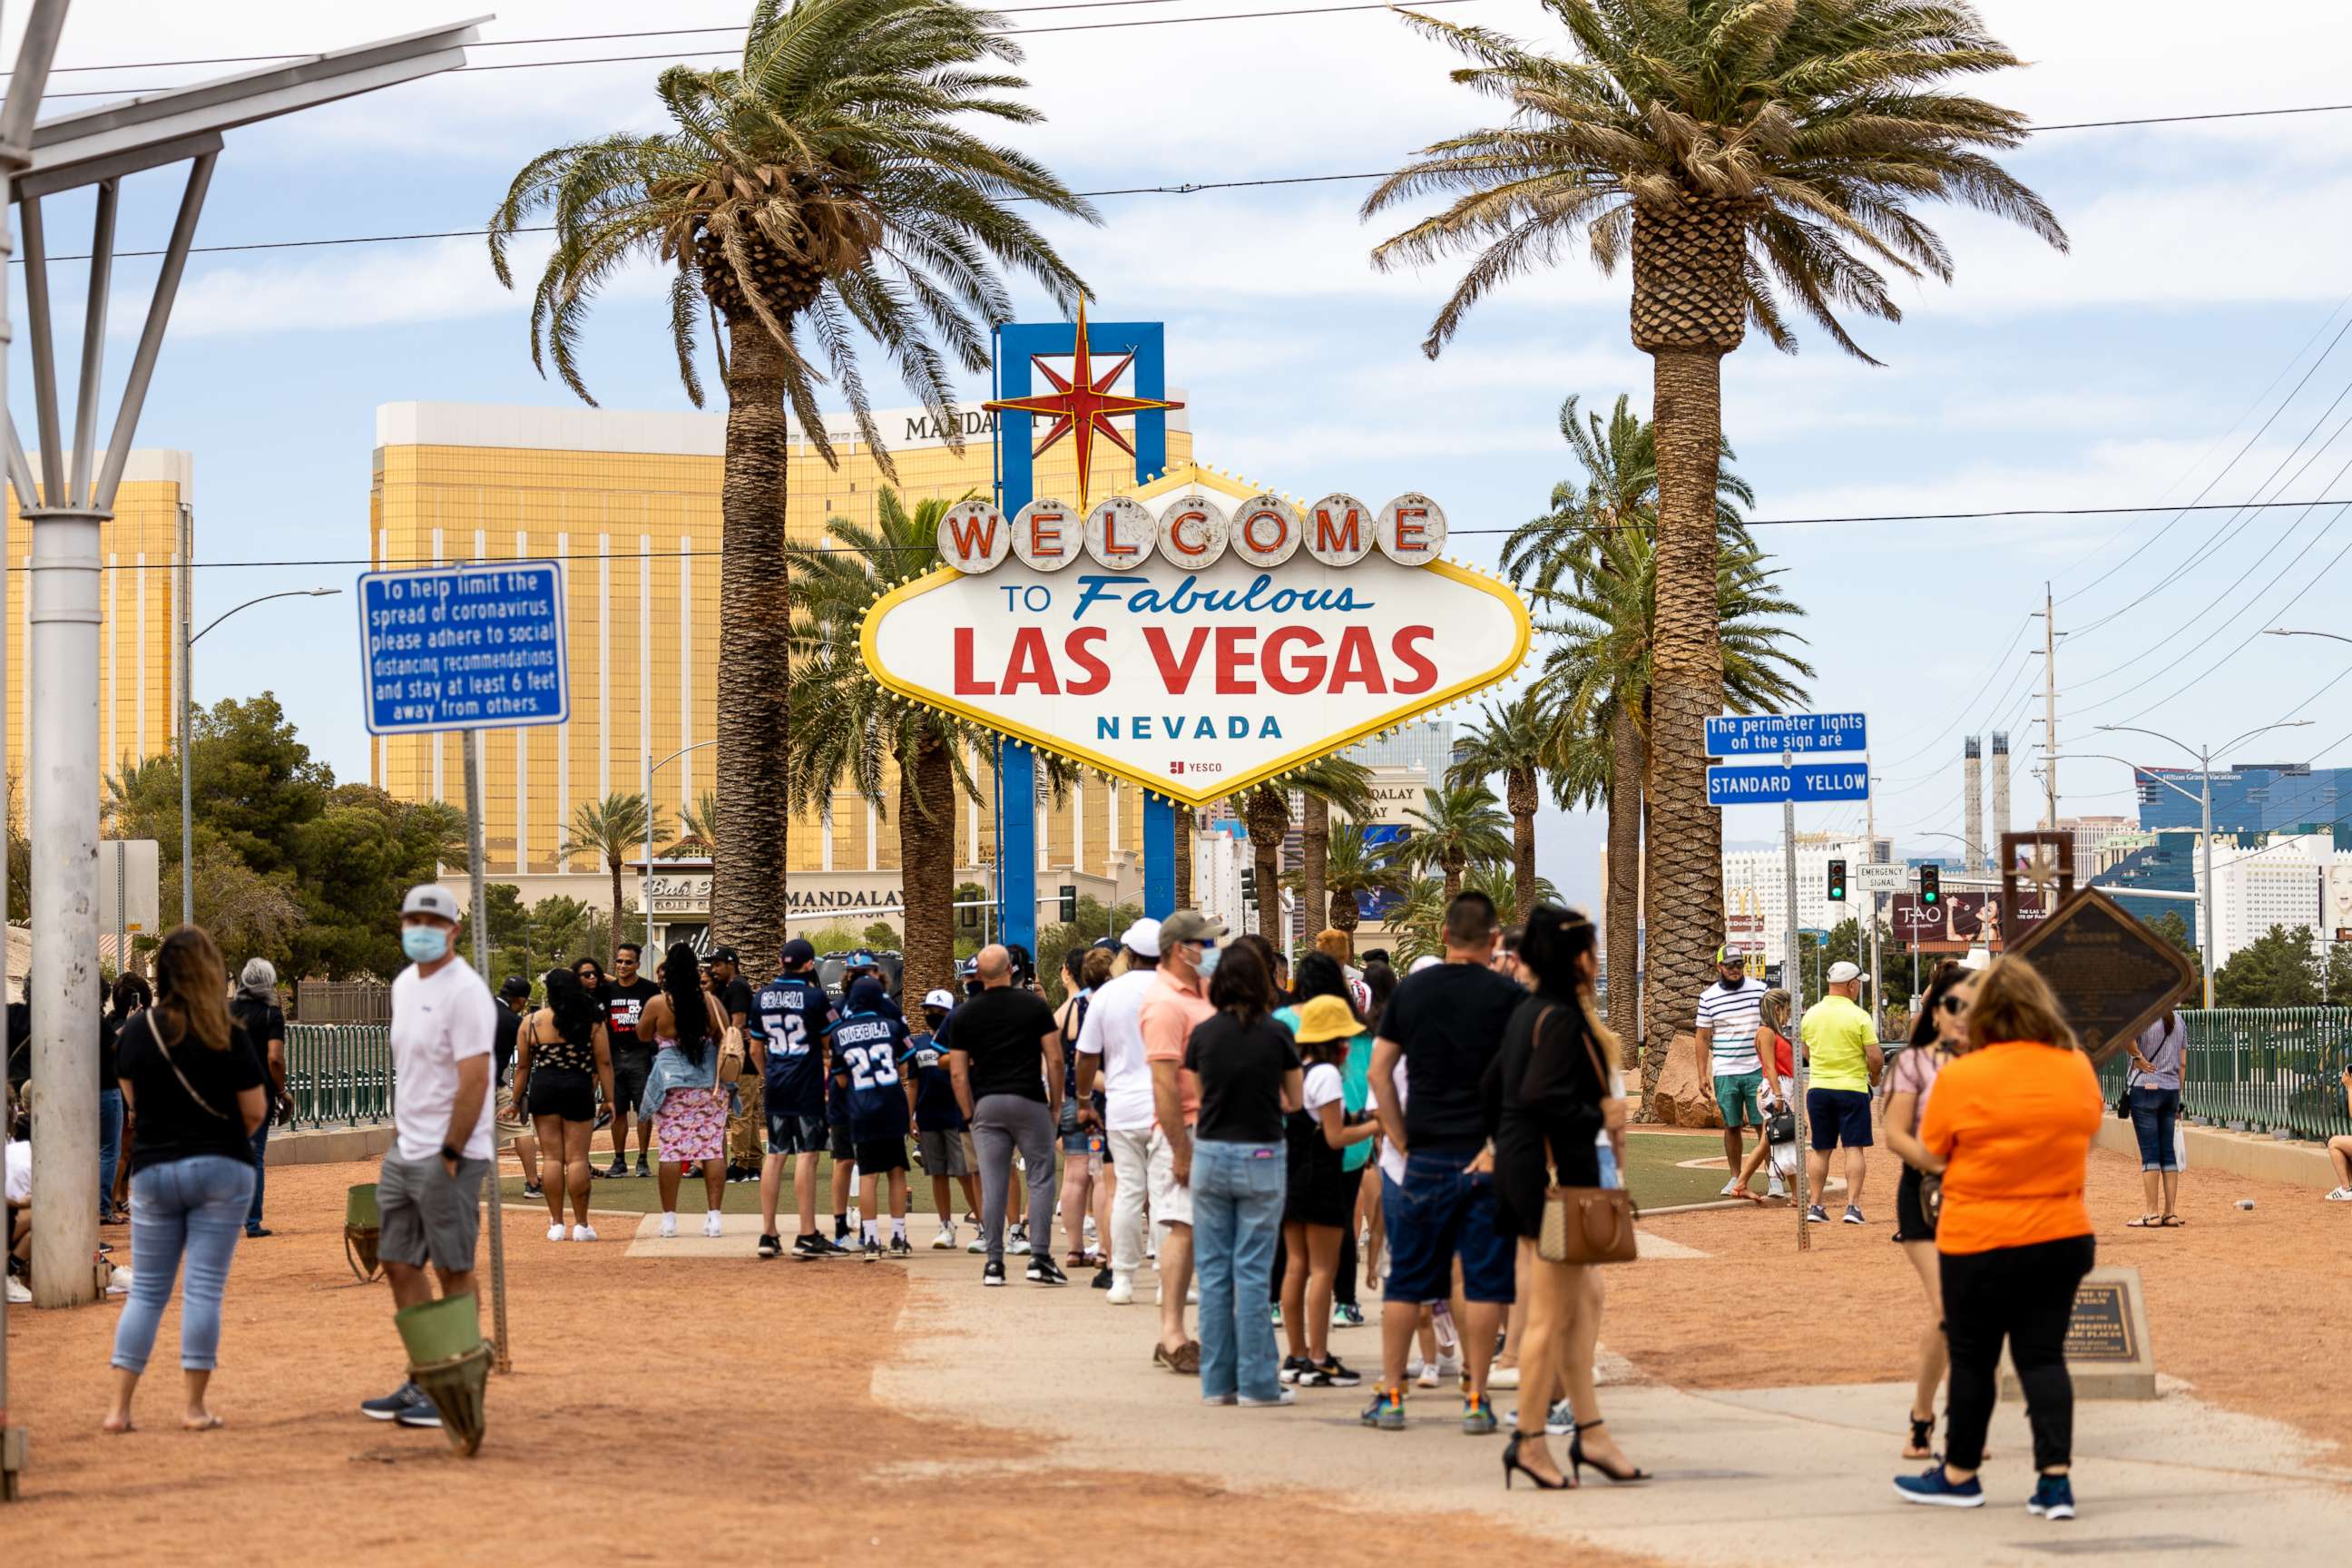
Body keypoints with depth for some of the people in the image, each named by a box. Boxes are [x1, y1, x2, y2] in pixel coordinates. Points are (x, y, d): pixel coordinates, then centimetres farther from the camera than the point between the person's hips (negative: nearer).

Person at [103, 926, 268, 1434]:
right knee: (205, 1288, 1)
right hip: (221, 1168, -3)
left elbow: (132, 1099, 10)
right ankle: (195, 1406, 1)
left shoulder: (135, 1030, -2)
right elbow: (255, 1111, -6)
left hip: (153, 1169, 3)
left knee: (145, 1290, 9)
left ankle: (120, 1406, 6)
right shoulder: (226, 1038, -11)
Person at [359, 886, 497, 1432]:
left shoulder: (465, 991, -15)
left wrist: (450, 1156, -20)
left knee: (453, 1270, -3)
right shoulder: (404, 984, 14)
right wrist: (399, 1133, 17)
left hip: (448, 1157, -9)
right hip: (404, 1151, 9)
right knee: (399, 1264, 12)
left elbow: (473, 1080, -19)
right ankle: (423, 1381, 21)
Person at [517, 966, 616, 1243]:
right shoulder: (592, 1022, 0)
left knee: (553, 1157, 5)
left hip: (543, 1090, 1)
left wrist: (516, 1100, 13)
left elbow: (522, 1066, 6)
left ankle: (556, 1223, 6)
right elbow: (604, 1062, -1)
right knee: (578, 1158, 1)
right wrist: (609, 1098, 3)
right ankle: (580, 1224, 3)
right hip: (579, 1089, -1)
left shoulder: (532, 1022, 2)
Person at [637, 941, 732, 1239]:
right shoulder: (710, 1001, -1)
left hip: (673, 1083, -2)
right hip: (711, 1083, 2)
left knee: (672, 1148, 2)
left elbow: (642, 1035, 10)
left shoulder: (658, 1004, -7)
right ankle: (714, 1215, -1)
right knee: (712, 1148, 3)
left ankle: (669, 1217, 3)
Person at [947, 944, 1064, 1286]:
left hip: (986, 1104, 2)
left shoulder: (965, 1015, 4)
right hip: (1029, 1102, -2)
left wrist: (970, 1116, 11)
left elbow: (958, 1073, 4)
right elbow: (1055, 1060, -2)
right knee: (1041, 1179, 4)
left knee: (992, 1186, 4)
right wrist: (1055, 1105, 7)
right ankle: (1039, 1258, -4)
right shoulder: (1034, 1005, -1)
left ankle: (994, 1263, 3)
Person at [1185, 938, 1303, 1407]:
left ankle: (1217, 1381, 10)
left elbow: (1200, 1092, 9)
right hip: (1260, 1157, -2)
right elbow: (1295, 1100, 3)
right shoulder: (1276, 1034, -7)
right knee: (1253, 1273, 1)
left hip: (1210, 1156, 2)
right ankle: (1256, 1382, 2)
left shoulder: (1203, 1034, -2)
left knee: (1213, 1273, 8)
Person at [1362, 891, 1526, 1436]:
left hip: (1426, 1157, 2)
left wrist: (1403, 1142, 7)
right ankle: (1476, 1399, 1)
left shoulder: (1411, 990, 6)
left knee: (1407, 1278, 10)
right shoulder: (1508, 996, -4)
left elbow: (1379, 1071, 5)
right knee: (1486, 1279, 2)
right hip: (1489, 1158, -2)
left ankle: (1390, 1396, 11)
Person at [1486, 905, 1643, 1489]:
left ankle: (1589, 1432, 14)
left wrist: (1504, 1144, 24)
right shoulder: (1562, 1020, -16)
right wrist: (1601, 1116, -15)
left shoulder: (1528, 1013, 12)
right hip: (1557, 1172, -10)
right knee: (1553, 1316, -3)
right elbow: (1540, 1097, -27)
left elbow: (1490, 1087, 17)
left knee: (1584, 1297, 13)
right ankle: (1530, 1441, 1)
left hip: (1522, 1169, 10)